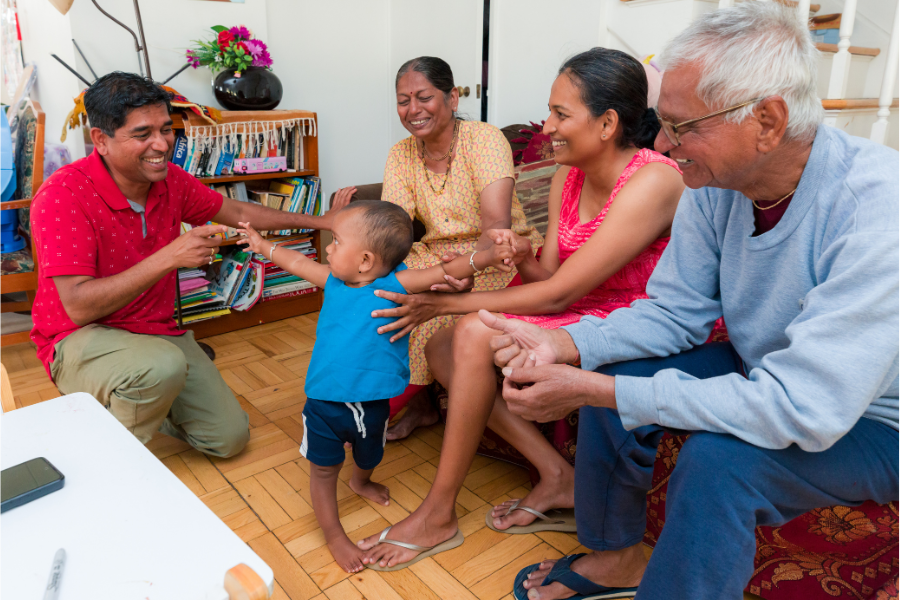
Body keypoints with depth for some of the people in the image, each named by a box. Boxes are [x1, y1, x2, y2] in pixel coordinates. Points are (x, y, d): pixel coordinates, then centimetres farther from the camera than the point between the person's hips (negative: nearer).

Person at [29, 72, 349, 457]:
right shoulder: (63, 195, -23)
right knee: (163, 366, -39)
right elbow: (78, 306, -28)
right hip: (82, 338, -5)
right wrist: (169, 257, -35)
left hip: (157, 331, 6)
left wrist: (321, 222, 9)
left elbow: (237, 212, 10)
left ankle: (142, 401, 26)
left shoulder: (169, 180, -5)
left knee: (230, 436, 2)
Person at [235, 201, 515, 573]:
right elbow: (298, 263, 14)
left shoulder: (396, 284, -14)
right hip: (324, 402, 1)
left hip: (372, 403, 0)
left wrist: (485, 257, -36)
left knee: (369, 457, 28)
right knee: (324, 470, 11)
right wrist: (263, 245, 26)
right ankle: (334, 536, 32)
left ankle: (361, 481, 63)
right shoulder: (334, 281, -3)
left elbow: (445, 270, -21)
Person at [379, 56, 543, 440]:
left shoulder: (484, 139, -15)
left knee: (432, 310, -28)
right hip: (438, 254, 6)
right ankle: (419, 404, 2)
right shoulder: (401, 155, 1)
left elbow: (497, 221, -29)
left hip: (502, 255, -5)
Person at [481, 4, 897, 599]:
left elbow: (803, 410, -36)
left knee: (720, 458, -31)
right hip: (764, 373, 6)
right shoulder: (715, 184, -12)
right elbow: (675, 312, -4)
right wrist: (564, 344, -22)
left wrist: (596, 390, -36)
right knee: (617, 372, -8)